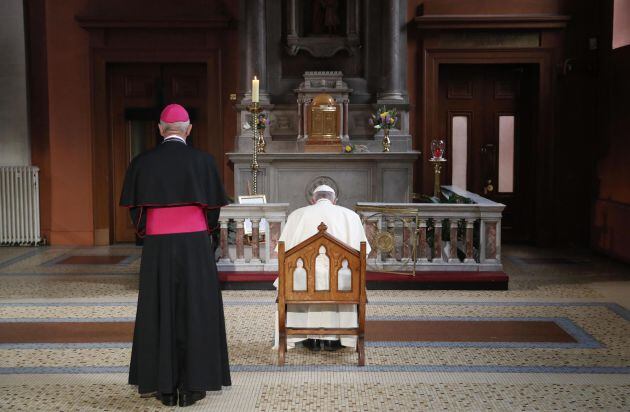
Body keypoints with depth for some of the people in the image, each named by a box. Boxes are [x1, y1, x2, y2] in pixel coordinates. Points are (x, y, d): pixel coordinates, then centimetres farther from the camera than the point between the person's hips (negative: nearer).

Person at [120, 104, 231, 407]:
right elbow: (213, 207, 1)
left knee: (160, 314, 9)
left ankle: (164, 386, 12)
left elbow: (135, 210, 2)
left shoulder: (142, 163, -1)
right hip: (196, 245, -1)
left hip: (157, 246, 1)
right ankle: (192, 385, 9)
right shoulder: (203, 160, -4)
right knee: (195, 312, 6)